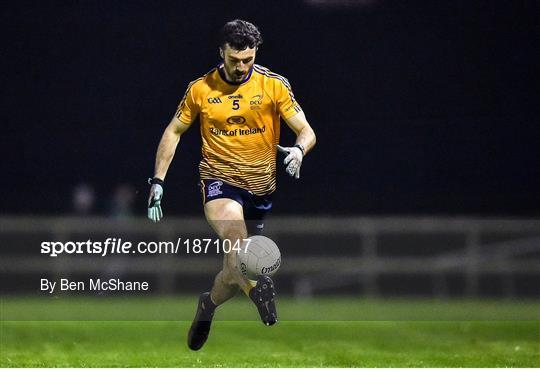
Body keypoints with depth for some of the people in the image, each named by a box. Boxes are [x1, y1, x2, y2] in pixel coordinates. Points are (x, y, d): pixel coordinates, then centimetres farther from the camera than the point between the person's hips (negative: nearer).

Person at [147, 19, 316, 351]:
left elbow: (306, 131, -5)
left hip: (260, 186, 2)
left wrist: (298, 150, -29)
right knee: (233, 231, -35)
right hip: (219, 179, -1)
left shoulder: (274, 85, -2)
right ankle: (258, 290, -57)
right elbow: (174, 132, 12)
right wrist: (157, 182, 5)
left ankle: (208, 305, 36)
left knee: (235, 269, 5)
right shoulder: (200, 89, 0)